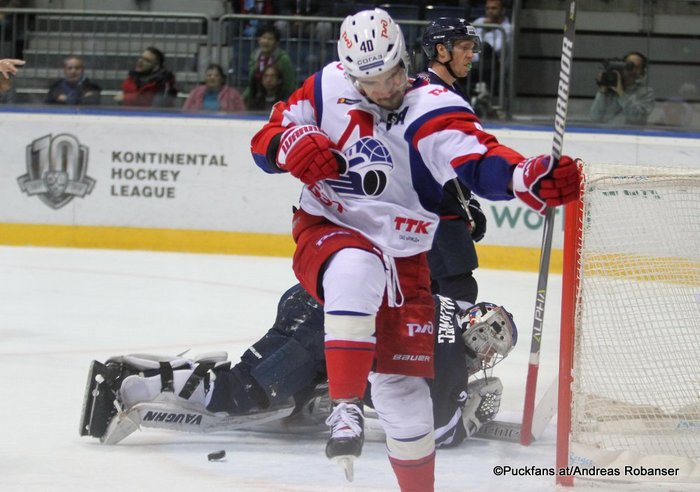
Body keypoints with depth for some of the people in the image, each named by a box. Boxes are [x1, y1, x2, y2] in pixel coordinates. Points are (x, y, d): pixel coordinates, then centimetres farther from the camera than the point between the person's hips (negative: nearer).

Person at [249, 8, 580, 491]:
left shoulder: (434, 109, -15)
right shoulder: (326, 88, -4)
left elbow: (479, 160, -32)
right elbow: (267, 138, 6)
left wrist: (526, 176, -54)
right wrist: (290, 146, -18)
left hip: (403, 258, 0)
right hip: (325, 233, 0)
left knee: (403, 385, 0)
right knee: (357, 271, -38)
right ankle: (346, 408, -35)